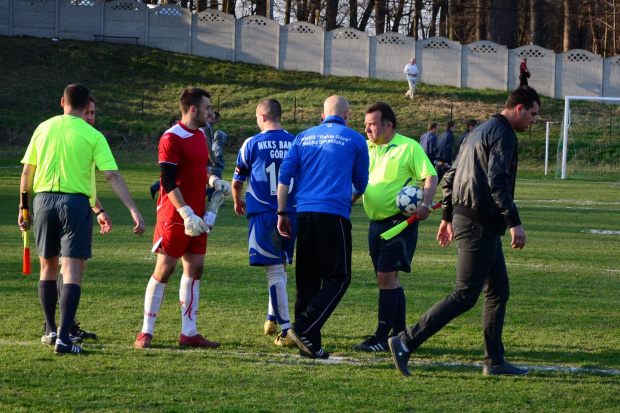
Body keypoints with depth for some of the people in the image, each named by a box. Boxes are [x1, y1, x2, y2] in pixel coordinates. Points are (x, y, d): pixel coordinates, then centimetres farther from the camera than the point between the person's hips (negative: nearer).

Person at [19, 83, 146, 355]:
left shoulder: (43, 129, 7)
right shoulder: (92, 135, -3)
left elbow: (27, 172, 10)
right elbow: (112, 176, -10)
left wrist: (24, 207, 20)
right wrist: (134, 211, -11)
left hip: (43, 200, 4)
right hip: (75, 202, -3)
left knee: (48, 268, 19)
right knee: (72, 273, -3)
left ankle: (51, 331, 28)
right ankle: (63, 338, -13)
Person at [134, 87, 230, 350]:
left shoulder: (200, 135, 14)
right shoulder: (171, 139, -14)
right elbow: (168, 183, -18)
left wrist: (212, 180, 7)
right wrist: (187, 214, -23)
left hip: (196, 216, 8)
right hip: (174, 217, -8)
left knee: (194, 269, 7)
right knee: (164, 269, -5)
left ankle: (189, 333, 12)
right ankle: (146, 332, 3)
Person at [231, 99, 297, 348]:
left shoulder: (252, 144, -4)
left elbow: (237, 181, 9)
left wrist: (237, 202, 30)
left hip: (263, 213, -4)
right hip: (291, 213, 4)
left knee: (275, 271, -5)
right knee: (280, 268, 19)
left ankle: (286, 331, -12)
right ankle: (272, 318, 32)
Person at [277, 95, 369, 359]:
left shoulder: (304, 137, 16)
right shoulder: (355, 140, 7)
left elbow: (284, 174, 8)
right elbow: (361, 183, 16)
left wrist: (282, 213, 11)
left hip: (304, 214, 5)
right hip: (334, 215, -5)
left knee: (306, 279, 9)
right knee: (338, 278, 1)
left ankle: (309, 345, 7)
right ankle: (304, 329, -15)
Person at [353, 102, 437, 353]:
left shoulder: (408, 147, -6)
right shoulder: (366, 149, 13)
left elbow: (430, 176, -9)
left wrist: (425, 204, -23)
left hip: (399, 221, -7)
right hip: (376, 222, 7)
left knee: (386, 276, -12)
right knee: (388, 278, 11)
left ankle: (382, 337, -10)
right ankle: (399, 334, 19)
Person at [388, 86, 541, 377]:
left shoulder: (479, 132, 19)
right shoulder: (502, 134, -11)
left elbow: (451, 176, 21)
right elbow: (497, 181, -22)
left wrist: (447, 218, 24)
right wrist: (515, 223, -23)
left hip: (464, 219, 10)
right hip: (480, 226, -10)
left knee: (499, 291, 13)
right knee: (465, 296, -9)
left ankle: (495, 361, 14)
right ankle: (406, 342, -12)